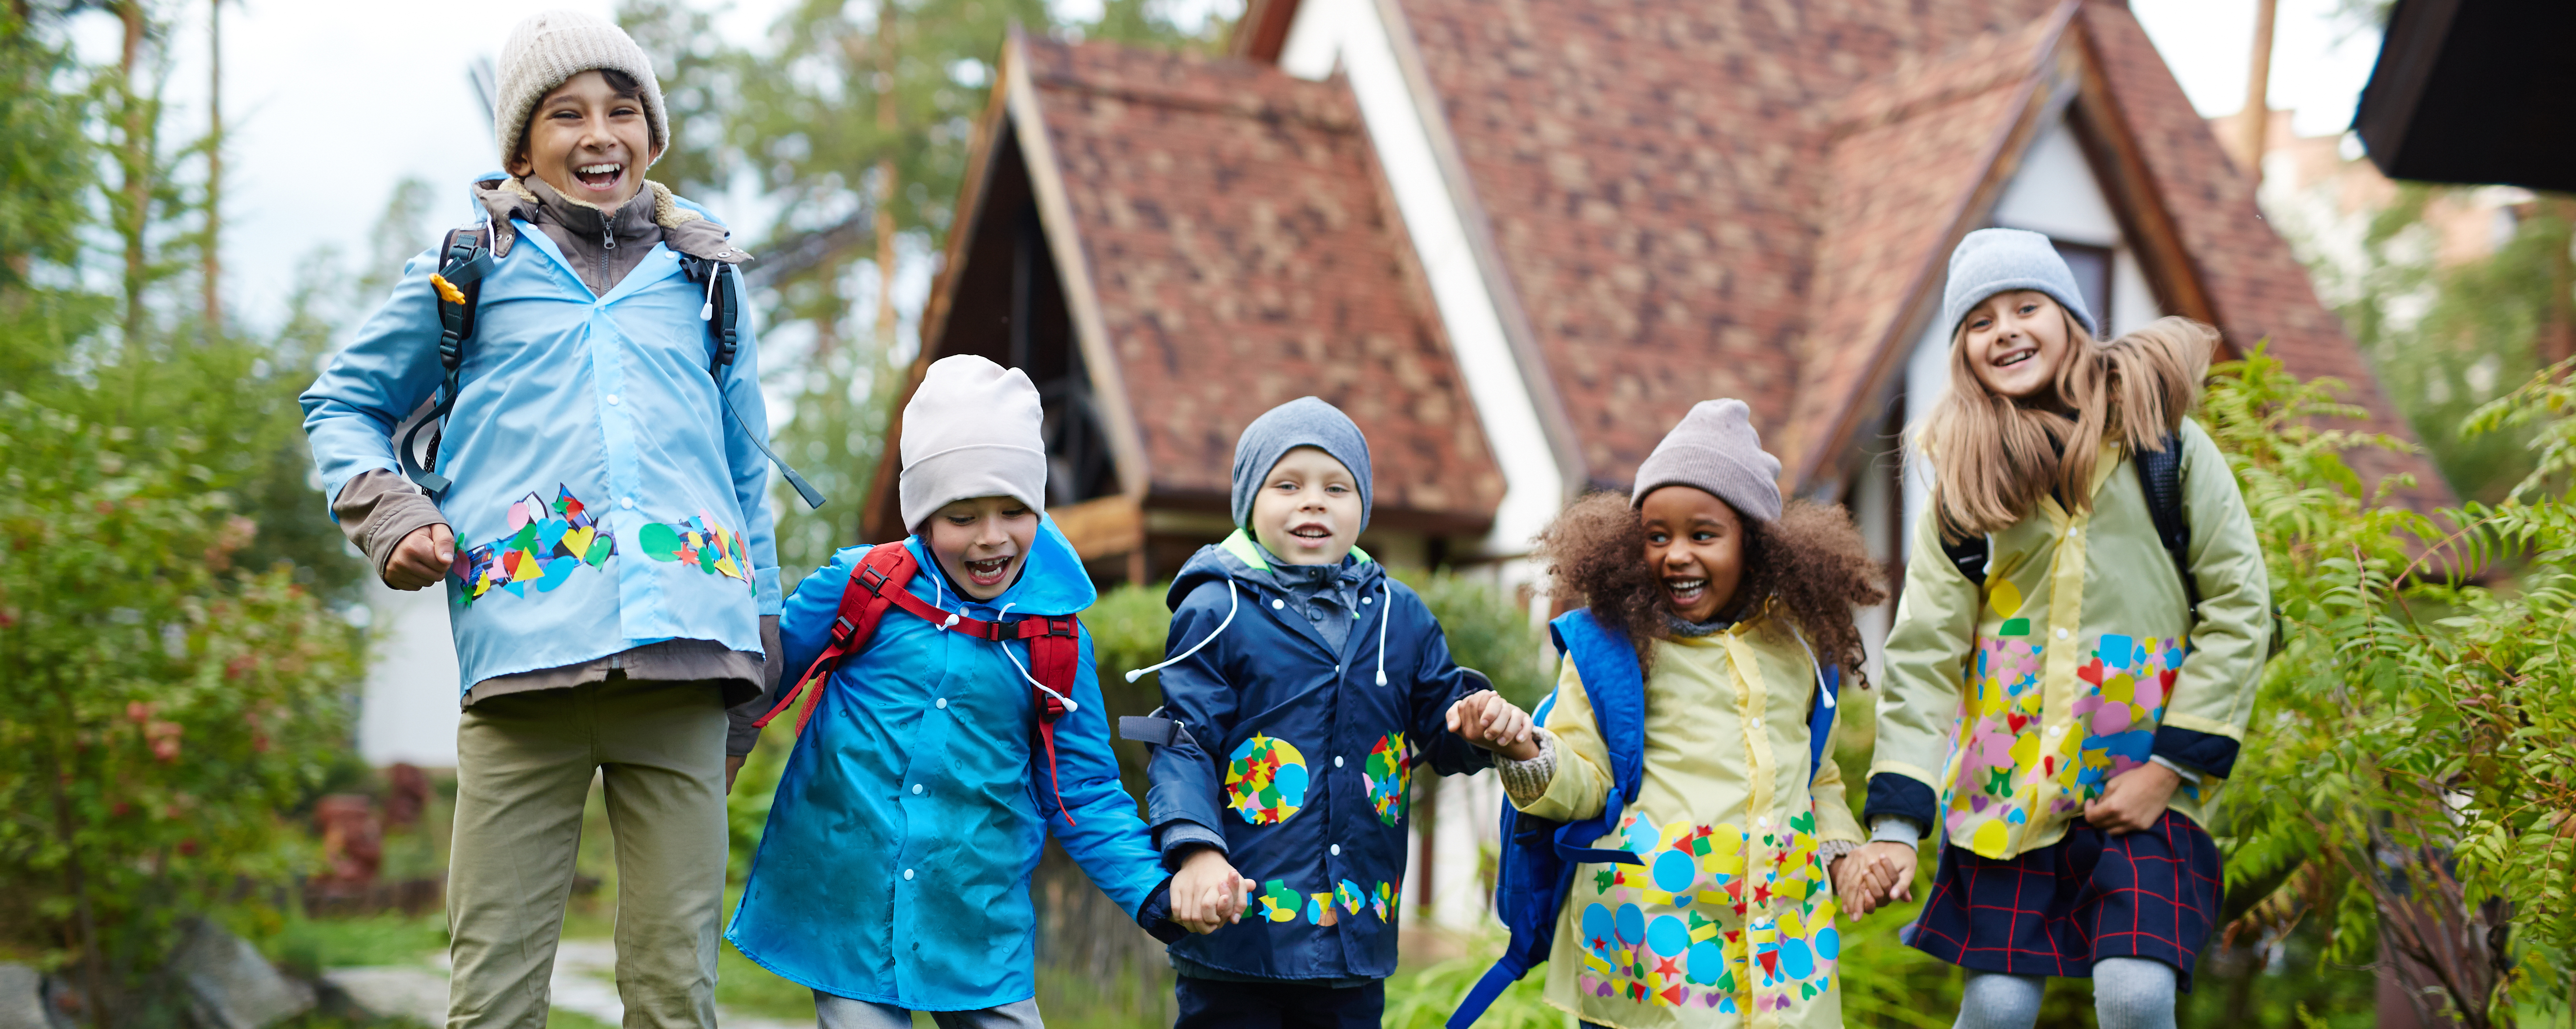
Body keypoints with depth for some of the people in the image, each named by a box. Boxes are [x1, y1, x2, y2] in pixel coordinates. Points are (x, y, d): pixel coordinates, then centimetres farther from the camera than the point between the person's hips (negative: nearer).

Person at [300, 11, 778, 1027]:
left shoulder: (700, 278, 19)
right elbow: (342, 404, 24)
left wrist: (755, 653, 20)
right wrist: (390, 518, 4)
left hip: (680, 667, 2)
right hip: (523, 665, -1)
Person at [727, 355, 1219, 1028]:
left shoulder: (1053, 643, 2)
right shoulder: (859, 588, -2)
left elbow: (1082, 790, 6)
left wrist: (1152, 893, -4)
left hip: (981, 929, 1)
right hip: (845, 915, -1)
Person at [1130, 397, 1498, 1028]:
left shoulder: (1400, 616, 10)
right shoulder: (1216, 612, -4)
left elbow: (1442, 734, 15)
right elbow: (1183, 744, -6)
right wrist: (1196, 850, -21)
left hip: (1358, 929, 4)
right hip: (1239, 924, -4)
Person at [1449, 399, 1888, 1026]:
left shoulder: (1800, 641, 12)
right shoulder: (1613, 643, -1)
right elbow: (1587, 783, -3)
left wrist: (1838, 844, 9)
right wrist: (1526, 752, -21)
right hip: (1651, 915, -3)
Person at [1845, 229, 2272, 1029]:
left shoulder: (2161, 438, 1)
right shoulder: (1963, 480, 5)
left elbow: (2239, 608, 0)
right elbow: (1923, 654, 1)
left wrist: (2173, 766, -7)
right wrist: (1895, 821, -8)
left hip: (2145, 781, -1)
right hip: (2010, 777, 1)